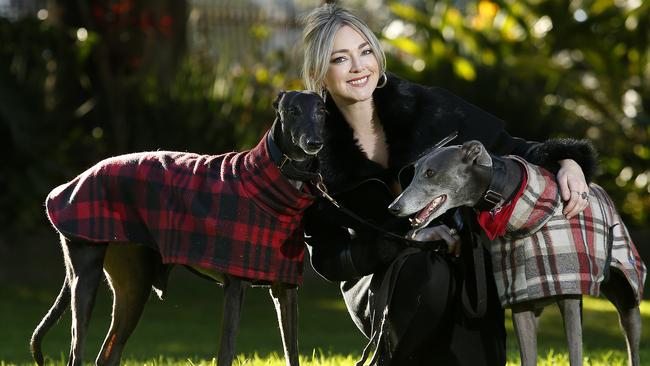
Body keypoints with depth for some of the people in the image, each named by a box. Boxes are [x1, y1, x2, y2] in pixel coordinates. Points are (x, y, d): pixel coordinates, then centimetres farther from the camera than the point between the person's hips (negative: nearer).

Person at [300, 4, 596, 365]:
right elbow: (328, 257, -12)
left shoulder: (426, 109, -10)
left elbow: (506, 151, 1)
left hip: (466, 279, 2)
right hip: (381, 285, -2)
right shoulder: (315, 155, -12)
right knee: (422, 268, -33)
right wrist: (407, 240, -25)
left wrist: (565, 161, -19)